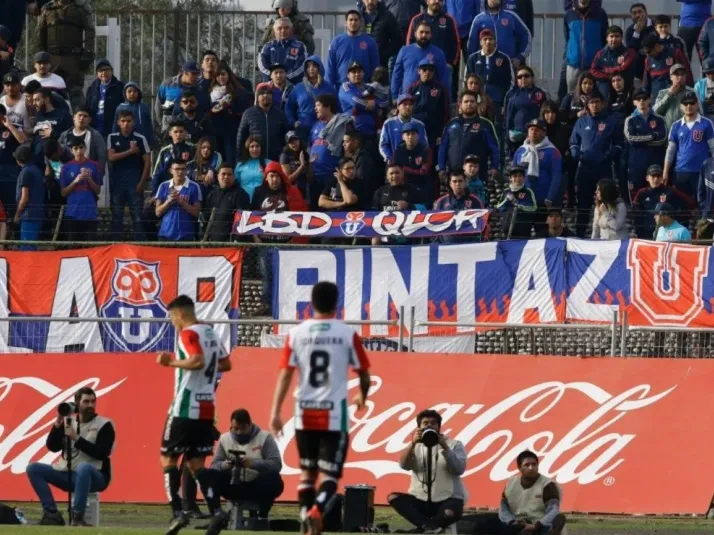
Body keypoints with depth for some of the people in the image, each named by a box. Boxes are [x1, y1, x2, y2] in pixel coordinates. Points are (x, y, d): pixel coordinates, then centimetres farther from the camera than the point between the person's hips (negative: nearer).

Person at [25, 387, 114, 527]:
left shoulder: (104, 425, -4)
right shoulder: (68, 422, 10)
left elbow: (101, 453, -16)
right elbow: (53, 447, 5)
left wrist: (76, 438, -17)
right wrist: (58, 424, -8)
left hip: (94, 477, -6)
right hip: (68, 475, 6)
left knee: (84, 467, -41)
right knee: (33, 468, -8)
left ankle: (77, 517, -37)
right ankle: (52, 514, -17)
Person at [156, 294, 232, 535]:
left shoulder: (189, 333, -12)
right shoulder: (211, 333, 14)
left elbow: (197, 361, -26)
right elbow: (225, 364, 20)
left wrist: (171, 362, -14)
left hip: (186, 407, -8)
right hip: (207, 409, 8)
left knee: (168, 457, 3)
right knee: (196, 462, 9)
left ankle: (177, 512, -6)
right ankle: (216, 511, -7)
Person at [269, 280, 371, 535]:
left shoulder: (297, 333, 1)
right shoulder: (347, 334, -3)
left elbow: (285, 374, -3)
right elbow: (364, 373, 4)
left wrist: (275, 412, -3)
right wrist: (362, 397, 25)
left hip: (305, 413, 2)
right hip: (334, 413, -2)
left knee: (307, 471, 17)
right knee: (329, 473, -1)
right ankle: (317, 509, -28)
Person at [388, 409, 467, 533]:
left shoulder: (454, 445, 4)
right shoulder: (416, 446, 11)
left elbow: (459, 469, -12)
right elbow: (404, 466, -8)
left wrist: (445, 448, -21)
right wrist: (413, 444, -23)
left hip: (447, 499, -4)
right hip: (421, 500, 4)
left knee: (450, 513, -39)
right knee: (393, 498, -22)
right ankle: (428, 525, -32)